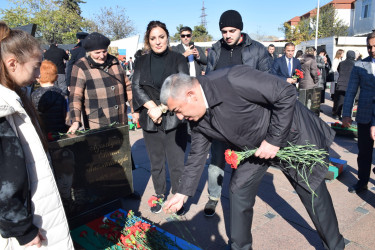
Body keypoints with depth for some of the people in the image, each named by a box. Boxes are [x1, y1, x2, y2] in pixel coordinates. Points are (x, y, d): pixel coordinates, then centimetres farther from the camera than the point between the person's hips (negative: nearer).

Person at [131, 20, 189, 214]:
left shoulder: (178, 59, 2)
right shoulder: (141, 62, 10)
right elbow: (136, 87, 1)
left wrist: (161, 108, -14)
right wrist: (151, 106, -15)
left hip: (174, 120, -2)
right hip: (150, 121, 3)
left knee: (177, 164, 2)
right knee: (156, 163, 14)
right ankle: (159, 196, 32)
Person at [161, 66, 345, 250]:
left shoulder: (233, 80, -35)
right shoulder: (197, 120, -10)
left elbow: (286, 93, -29)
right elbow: (197, 155, 3)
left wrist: (274, 140, -26)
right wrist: (183, 193, 7)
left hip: (292, 136, -6)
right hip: (253, 148, 6)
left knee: (314, 196, 7)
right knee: (238, 192, 5)